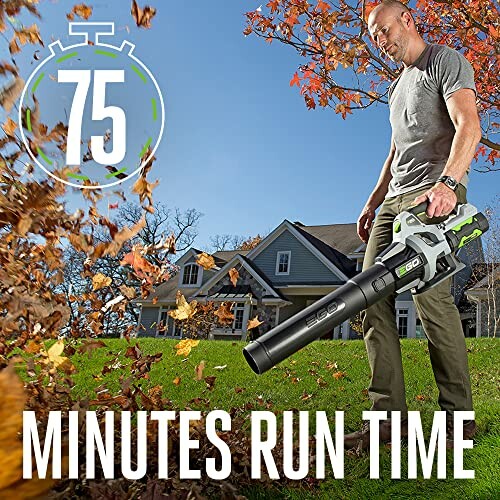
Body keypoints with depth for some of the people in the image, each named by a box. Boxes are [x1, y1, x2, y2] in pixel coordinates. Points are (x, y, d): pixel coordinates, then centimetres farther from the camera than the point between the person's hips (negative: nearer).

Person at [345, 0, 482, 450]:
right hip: (395, 201, 8)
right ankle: (389, 417, -7)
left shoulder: (446, 61, 4)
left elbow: (469, 128, -12)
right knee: (374, 299, -6)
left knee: (430, 295, -20)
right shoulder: (397, 86, 30)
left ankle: (458, 418, -10)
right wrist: (373, 203, 25)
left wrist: (447, 182, -29)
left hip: (434, 197, -8)